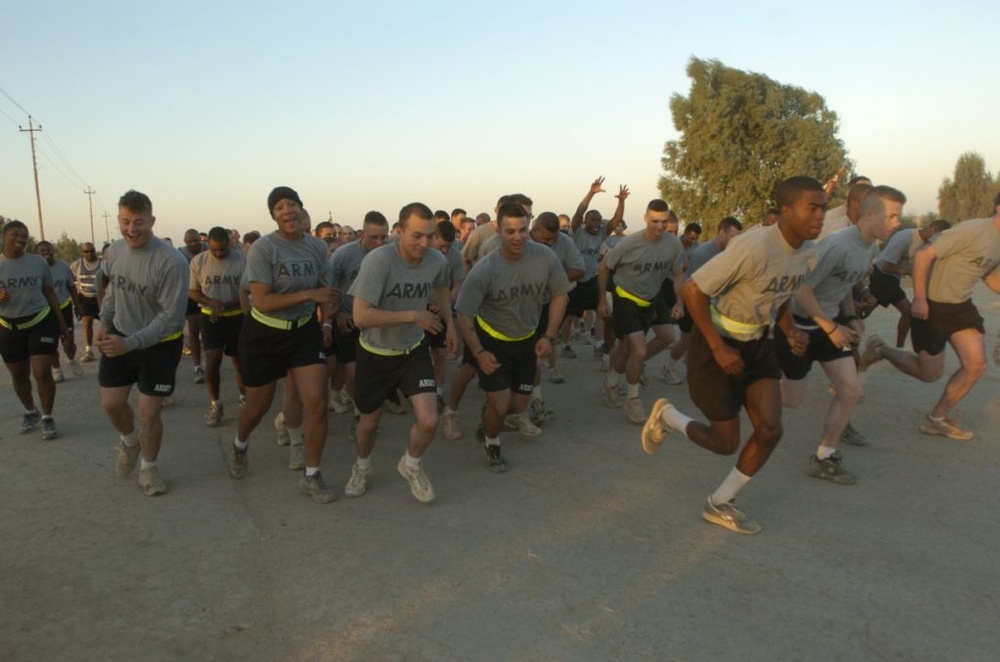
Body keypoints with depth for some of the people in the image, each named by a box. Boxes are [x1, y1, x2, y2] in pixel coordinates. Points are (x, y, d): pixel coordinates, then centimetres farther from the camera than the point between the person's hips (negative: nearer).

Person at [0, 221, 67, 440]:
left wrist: (60, 320, 6)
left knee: (42, 372, -9)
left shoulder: (38, 262, -2)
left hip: (41, 322, -2)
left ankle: (47, 417, 6)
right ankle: (31, 412, 34)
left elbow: (50, 292, 7)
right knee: (19, 375, 12)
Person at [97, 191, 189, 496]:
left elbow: (172, 317, -24)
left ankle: (148, 468, 25)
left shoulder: (172, 262, -26)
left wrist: (131, 343, -27)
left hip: (159, 345, -5)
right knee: (111, 402, 11)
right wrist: (104, 323, 0)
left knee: (149, 411, 0)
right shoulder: (114, 251, -5)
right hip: (119, 336, 5)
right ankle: (129, 441, 44)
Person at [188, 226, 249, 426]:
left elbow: (249, 291, -9)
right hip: (210, 318, 0)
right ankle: (215, 404, 9)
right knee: (212, 361, -8)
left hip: (237, 317, 0)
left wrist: (226, 305, -22)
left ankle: (244, 397, 31)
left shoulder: (242, 260, -10)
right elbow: (192, 291, 1)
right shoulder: (198, 261, -5)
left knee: (240, 360, 12)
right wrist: (211, 302, -18)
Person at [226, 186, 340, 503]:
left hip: (305, 331, 3)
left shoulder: (317, 246, -3)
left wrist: (326, 323, -5)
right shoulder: (264, 248, -18)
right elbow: (261, 301, -24)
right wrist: (308, 294, -28)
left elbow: (324, 290, 11)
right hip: (264, 334, -3)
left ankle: (311, 477, 10)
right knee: (259, 405, 15)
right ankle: (239, 446, 50)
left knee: (317, 405, -8)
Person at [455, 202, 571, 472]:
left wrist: (548, 337, -8)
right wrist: (479, 353, -24)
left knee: (518, 405, 11)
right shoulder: (484, 270, -26)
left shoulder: (545, 257, -19)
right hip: (491, 340, -3)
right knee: (500, 405, -11)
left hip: (527, 340, 4)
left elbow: (559, 296, -3)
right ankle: (492, 445, 22)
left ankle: (487, 412, 46)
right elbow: (464, 315, -17)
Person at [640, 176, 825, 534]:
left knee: (770, 430, -3)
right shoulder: (754, 247, -29)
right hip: (718, 344, -7)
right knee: (726, 443, 1)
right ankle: (665, 415, 29)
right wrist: (719, 348, -24)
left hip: (757, 344, 7)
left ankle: (720, 504, 16)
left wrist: (791, 330, -3)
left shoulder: (808, 254, -2)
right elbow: (692, 290, -25)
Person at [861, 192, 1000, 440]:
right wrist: (919, 298, -26)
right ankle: (880, 350, 27)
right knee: (930, 373, 2)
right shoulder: (973, 230, -20)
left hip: (961, 306, 8)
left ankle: (937, 418, 13)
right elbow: (923, 255, -23)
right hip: (932, 306, -8)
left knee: (976, 365, -3)